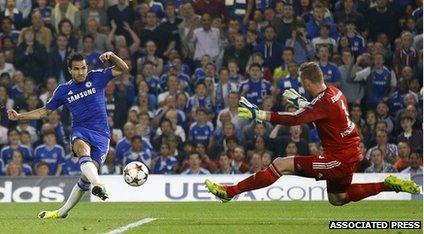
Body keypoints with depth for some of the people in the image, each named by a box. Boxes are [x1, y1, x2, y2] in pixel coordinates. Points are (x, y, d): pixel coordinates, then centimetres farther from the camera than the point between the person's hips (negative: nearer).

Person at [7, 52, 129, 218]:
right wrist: (19, 117, 12)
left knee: (87, 176, -12)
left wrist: (111, 56, -11)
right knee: (83, 149, -38)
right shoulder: (63, 90, 11)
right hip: (80, 131, 0)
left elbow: (124, 70, 7)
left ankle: (63, 211, 0)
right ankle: (98, 185, -60)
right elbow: (45, 111, 20)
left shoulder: (96, 78, 8)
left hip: (101, 134, 0)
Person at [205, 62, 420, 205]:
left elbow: (294, 119, -35)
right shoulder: (335, 92, 4)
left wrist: (258, 114, -35)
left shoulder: (323, 102, -23)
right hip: (351, 154, 9)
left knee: (281, 164, -12)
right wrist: (298, 101, 36)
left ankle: (229, 192, -12)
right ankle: (388, 185, 23)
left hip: (339, 159, -9)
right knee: (337, 199, 32)